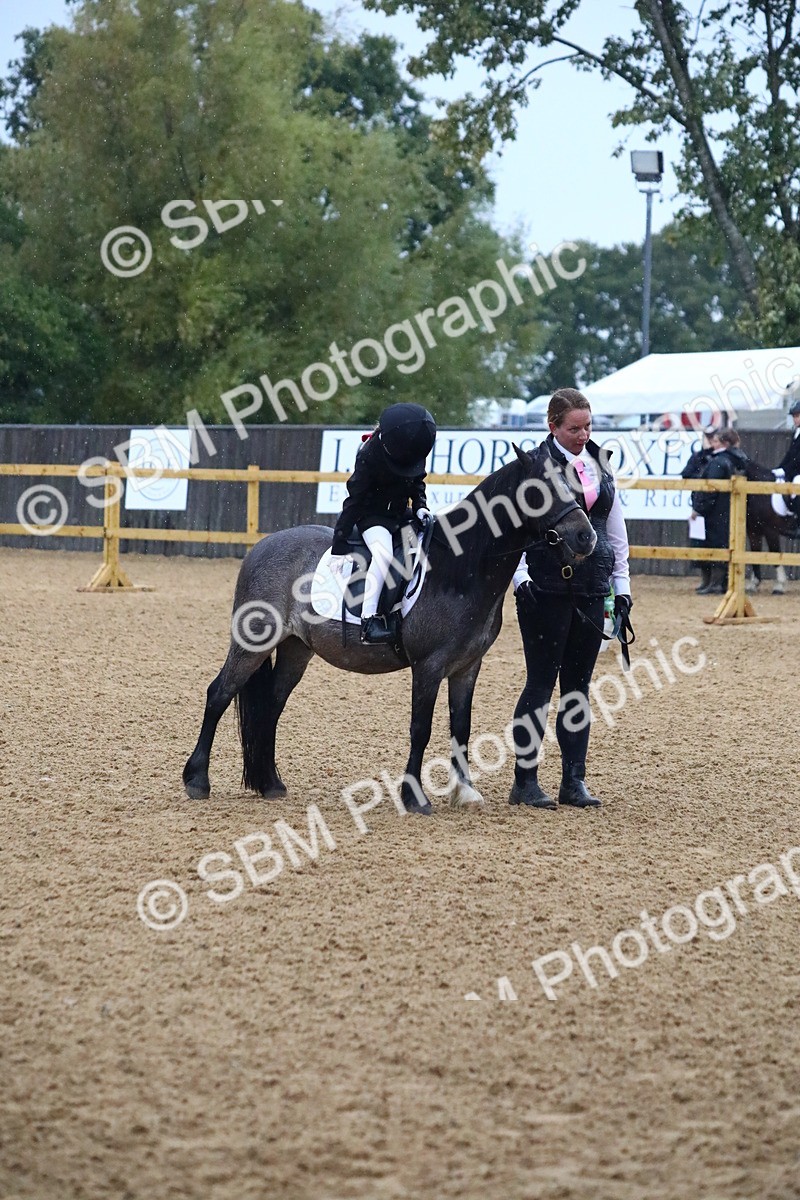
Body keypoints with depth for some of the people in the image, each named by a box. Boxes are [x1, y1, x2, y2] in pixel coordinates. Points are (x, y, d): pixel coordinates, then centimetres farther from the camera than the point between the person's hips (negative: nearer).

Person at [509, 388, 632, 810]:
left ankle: (574, 781, 12)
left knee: (578, 683, 8)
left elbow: (615, 526, 16)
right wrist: (520, 576, -20)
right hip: (546, 585, -5)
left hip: (592, 586, 5)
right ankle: (525, 780, 3)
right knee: (541, 681, -3)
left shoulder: (600, 463, 10)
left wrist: (622, 583, 12)